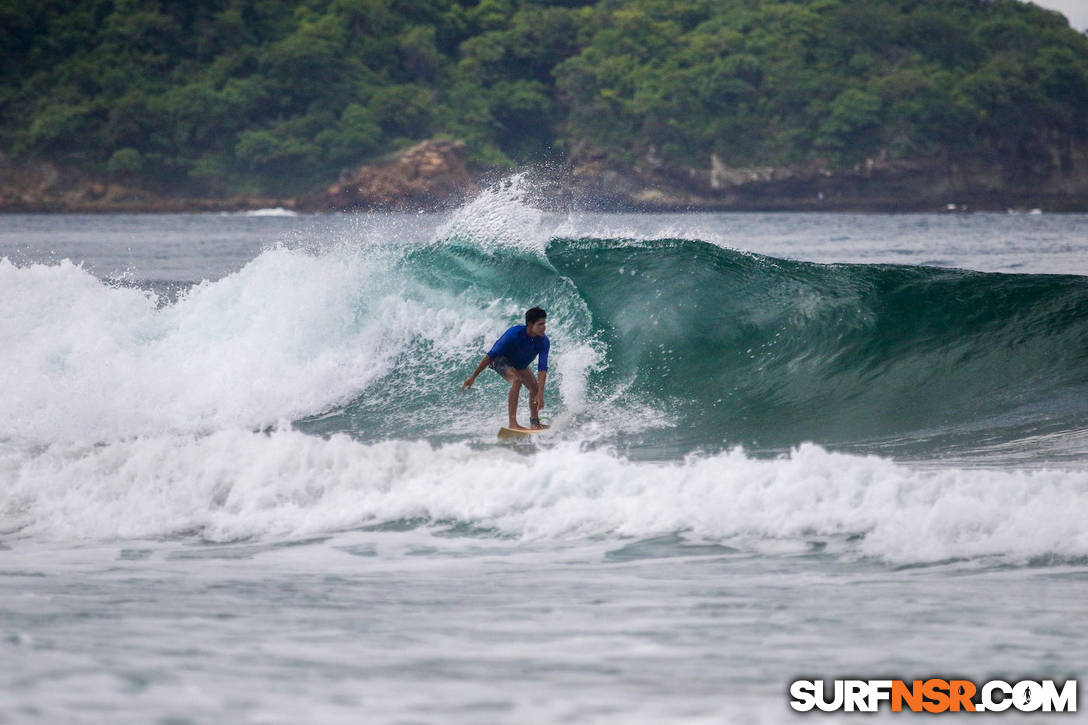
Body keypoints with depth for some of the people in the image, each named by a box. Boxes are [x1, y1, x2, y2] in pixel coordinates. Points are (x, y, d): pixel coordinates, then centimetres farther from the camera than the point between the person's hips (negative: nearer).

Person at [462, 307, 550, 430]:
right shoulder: (514, 334, -37)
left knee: (535, 386, -4)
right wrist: (473, 378, -30)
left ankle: (534, 422, 14)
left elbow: (542, 368, -27)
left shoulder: (544, 342, -24)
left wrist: (540, 394, -37)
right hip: (499, 359, -6)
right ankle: (513, 422, -36)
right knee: (516, 379, -30)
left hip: (519, 363, 6)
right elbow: (491, 355, -32)